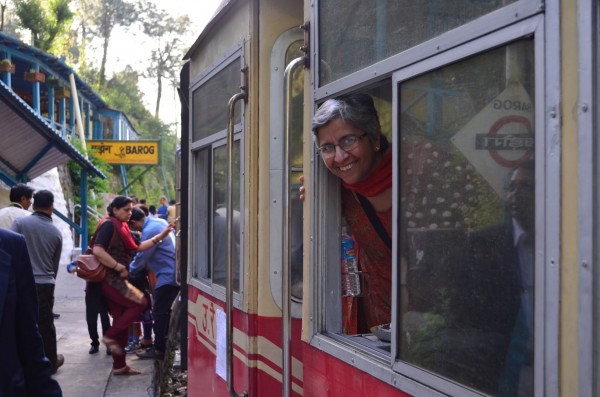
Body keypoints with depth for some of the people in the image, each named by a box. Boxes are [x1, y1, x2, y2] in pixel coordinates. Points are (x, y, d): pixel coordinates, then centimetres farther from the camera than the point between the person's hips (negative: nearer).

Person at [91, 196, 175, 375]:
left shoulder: (122, 226, 17)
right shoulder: (109, 225, -12)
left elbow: (137, 247, 15)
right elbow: (98, 250, -24)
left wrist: (161, 235, 9)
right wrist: (119, 267, -21)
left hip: (117, 279, 9)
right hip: (110, 279, -9)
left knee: (121, 321, 9)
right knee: (140, 303, -13)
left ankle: (119, 365, 15)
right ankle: (110, 336, -5)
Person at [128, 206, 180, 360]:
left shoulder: (150, 231, -18)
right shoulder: (159, 222, 11)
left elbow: (141, 259, -12)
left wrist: (128, 271, 6)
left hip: (167, 277, -10)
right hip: (172, 274, 10)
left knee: (160, 313, -2)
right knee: (164, 311, 17)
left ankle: (159, 350, 3)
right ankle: (163, 345, 24)